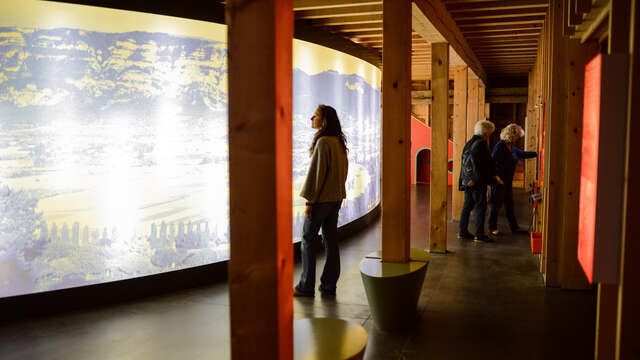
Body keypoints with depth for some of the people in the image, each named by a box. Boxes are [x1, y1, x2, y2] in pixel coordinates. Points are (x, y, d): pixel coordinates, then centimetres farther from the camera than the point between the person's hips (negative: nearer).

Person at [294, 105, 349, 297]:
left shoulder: (323, 142, -16)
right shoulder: (339, 142, 10)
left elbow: (316, 173, -18)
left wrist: (309, 201, -15)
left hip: (321, 199, -8)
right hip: (336, 198, 8)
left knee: (308, 240, 1)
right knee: (331, 241, 11)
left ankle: (306, 286, 6)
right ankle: (329, 285, 17)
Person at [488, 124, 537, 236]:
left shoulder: (511, 147, 9)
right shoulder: (500, 146, -17)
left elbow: (522, 154, 25)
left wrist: (536, 153, 22)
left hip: (508, 181, 9)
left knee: (509, 204, 14)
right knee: (496, 204, 1)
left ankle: (514, 227, 23)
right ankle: (492, 228, 13)